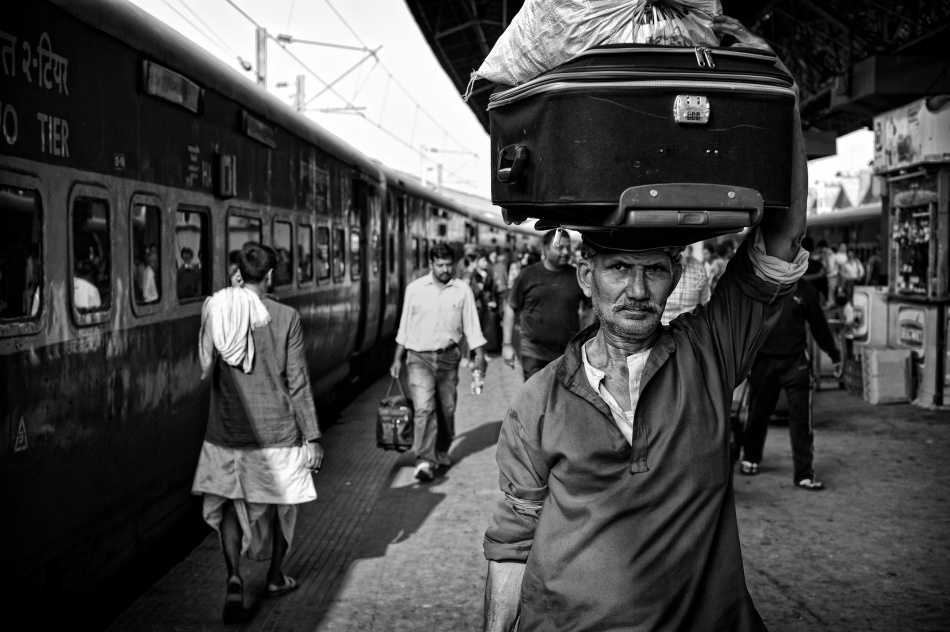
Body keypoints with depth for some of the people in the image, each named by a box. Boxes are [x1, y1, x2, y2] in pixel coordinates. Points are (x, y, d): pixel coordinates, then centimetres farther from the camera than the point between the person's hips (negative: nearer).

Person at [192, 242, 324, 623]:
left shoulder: (214, 311, -3)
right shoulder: (285, 318, -12)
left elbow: (206, 371, 9)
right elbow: (298, 383, -10)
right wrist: (313, 437, -2)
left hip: (225, 434, 2)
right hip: (276, 433, -2)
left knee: (230, 506, 14)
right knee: (281, 506, 18)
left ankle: (234, 578, -5)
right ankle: (275, 578, 32)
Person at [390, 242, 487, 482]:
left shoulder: (462, 290, 1)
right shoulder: (415, 289, 1)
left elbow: (471, 326, 4)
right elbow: (404, 327, 9)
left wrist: (479, 356, -4)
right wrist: (397, 359, 10)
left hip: (448, 357, 2)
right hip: (419, 357, -1)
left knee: (447, 408, 10)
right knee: (424, 407, -13)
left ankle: (442, 452, 30)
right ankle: (425, 461, -15)